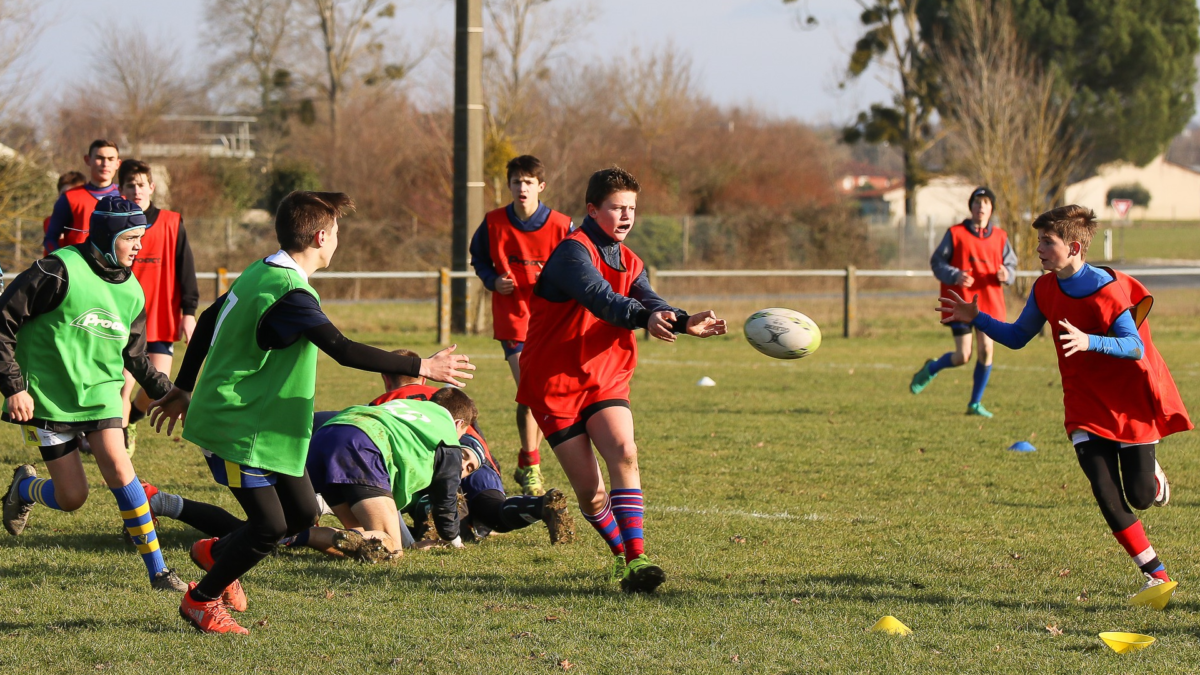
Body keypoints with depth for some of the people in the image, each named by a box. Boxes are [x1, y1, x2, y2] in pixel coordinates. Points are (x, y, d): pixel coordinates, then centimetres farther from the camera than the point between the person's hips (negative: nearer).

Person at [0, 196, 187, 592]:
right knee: (72, 497, -2)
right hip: (49, 397, -4)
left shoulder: (130, 291, 5)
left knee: (118, 468, -18)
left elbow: (135, 358, 18)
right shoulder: (61, 271, -16)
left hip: (100, 392, 4)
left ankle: (157, 570, -12)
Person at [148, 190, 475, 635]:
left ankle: (215, 554, 31)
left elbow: (208, 321, 18)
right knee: (269, 526, -8)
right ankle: (201, 600, 10)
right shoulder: (290, 295, -24)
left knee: (302, 513, 9)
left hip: (265, 424, 10)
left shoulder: (261, 273, 7)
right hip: (235, 427, -10)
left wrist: (184, 389, 27)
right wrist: (421, 368, -25)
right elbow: (343, 350, -31)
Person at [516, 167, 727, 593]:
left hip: (606, 380, 5)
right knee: (590, 492, -6)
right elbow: (600, 298, -35)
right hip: (555, 383, -5)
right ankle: (622, 552, 20)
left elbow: (649, 302, -10)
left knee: (623, 452, -23)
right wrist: (643, 318, -54)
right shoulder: (573, 252, -15)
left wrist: (684, 322, -32)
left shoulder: (628, 262, 10)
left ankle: (635, 560, -28)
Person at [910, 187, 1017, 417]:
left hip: (989, 303, 3)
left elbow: (1011, 264, 13)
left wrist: (1005, 275, -10)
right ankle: (931, 369, 27)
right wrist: (955, 276, -18)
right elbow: (937, 262, 0)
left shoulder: (999, 237, 7)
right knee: (963, 356, -7)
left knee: (986, 350, -5)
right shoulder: (956, 234, -2)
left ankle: (975, 403, 10)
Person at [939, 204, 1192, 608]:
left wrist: (1089, 341, -41)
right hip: (1085, 406, 4)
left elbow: (1135, 347, -26)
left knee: (1140, 497, 1)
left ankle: (1151, 474, 39)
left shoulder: (1108, 289, -20)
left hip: (1129, 401, -4)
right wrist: (975, 318, -1)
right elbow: (1017, 337, 12)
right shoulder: (1046, 290, -1)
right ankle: (1156, 575, -1)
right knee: (1106, 495, -10)